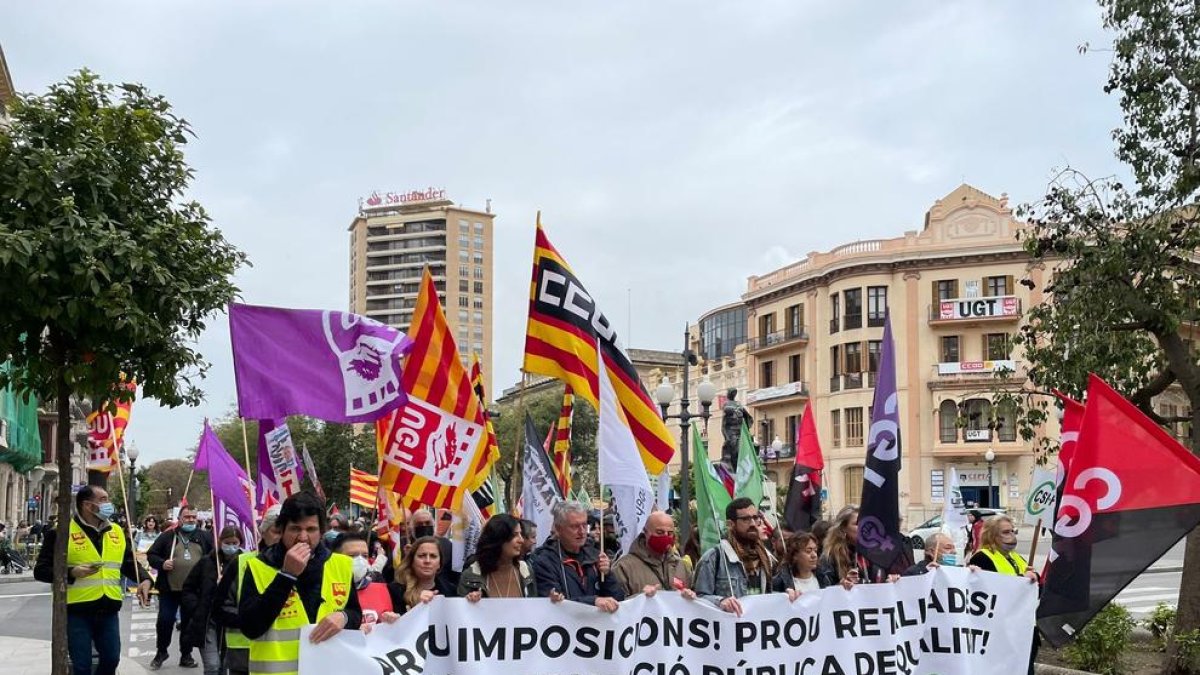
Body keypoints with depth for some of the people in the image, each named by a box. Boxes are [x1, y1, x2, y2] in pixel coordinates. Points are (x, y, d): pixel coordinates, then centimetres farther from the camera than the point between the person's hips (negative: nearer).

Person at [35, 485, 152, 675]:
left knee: (111, 659, 10)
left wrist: (144, 579, -2)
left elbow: (129, 563, 17)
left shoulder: (116, 531, 10)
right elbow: (41, 570, -7)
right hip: (77, 611, -5)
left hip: (108, 610, 5)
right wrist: (71, 573, -22)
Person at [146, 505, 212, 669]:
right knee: (165, 621, -1)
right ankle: (161, 652, 21)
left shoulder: (204, 537, 6)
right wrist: (161, 563, -16)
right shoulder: (168, 536, 0)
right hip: (169, 589, -2)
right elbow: (151, 555, 3)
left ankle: (186, 655, 23)